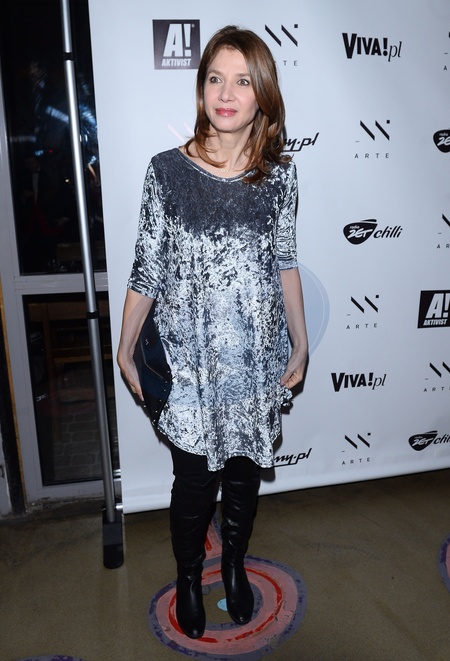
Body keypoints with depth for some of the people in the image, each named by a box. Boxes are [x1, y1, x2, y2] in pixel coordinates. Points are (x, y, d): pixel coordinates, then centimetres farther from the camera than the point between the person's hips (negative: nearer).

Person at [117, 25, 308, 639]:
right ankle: (189, 577, 44)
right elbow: (146, 269, -4)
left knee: (244, 474, 19)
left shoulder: (279, 173, -3)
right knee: (193, 482, 13)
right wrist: (126, 351, 0)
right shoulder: (167, 171, -9)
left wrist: (300, 343, 8)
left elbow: (285, 263, 5)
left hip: (257, 360, 2)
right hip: (189, 363, -2)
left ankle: (235, 567, 48)